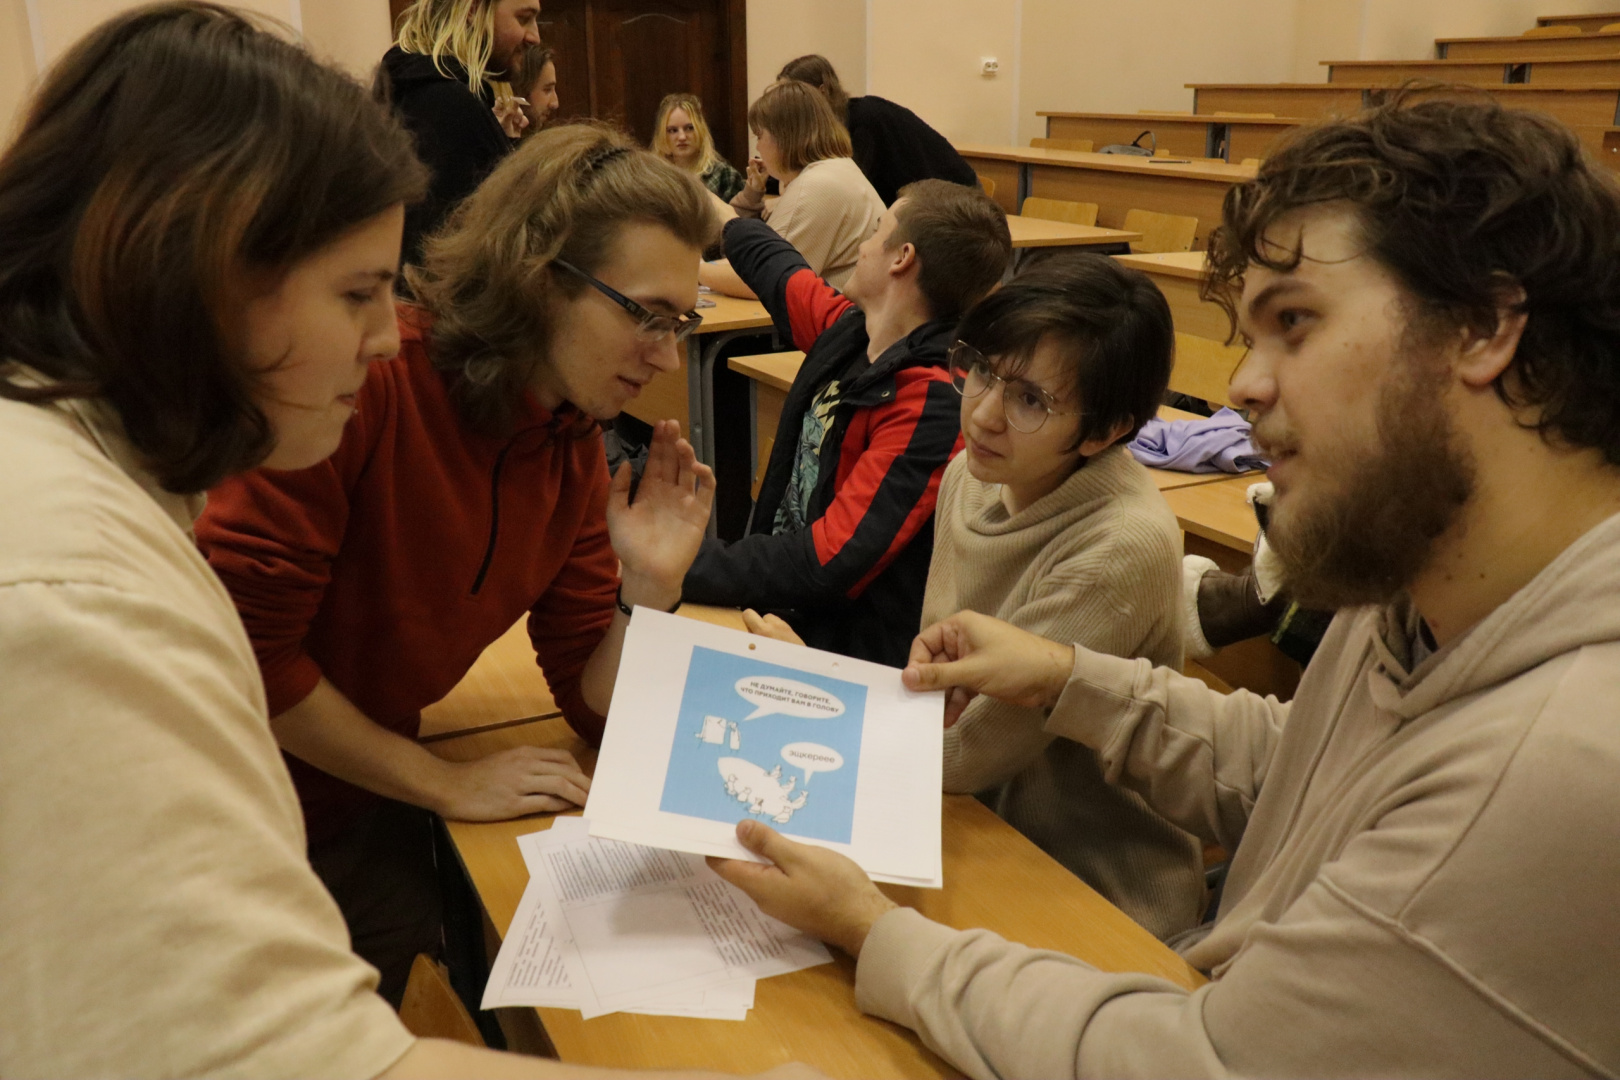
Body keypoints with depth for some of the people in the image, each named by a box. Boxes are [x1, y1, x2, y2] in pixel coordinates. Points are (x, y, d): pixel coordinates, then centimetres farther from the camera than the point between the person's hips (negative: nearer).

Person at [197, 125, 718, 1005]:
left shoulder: (575, 446, -6)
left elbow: (594, 708, -3)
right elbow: (241, 645, -25)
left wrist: (651, 589, -22)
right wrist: (444, 783, -18)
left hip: (365, 812, 5)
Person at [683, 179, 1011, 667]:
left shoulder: (932, 404, -23)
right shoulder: (849, 329, 2)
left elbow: (825, 567, -27)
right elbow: (769, 263, 25)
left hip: (845, 645, -8)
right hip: (779, 616, 8)